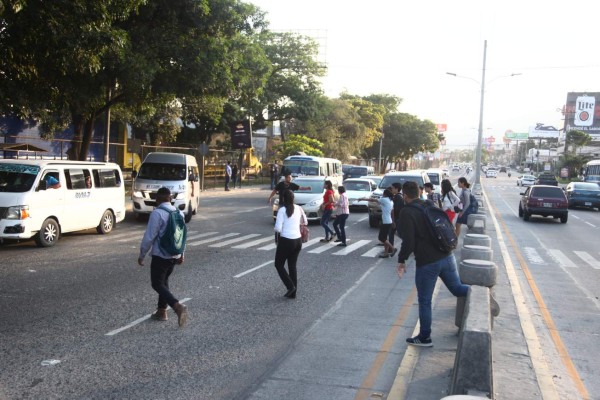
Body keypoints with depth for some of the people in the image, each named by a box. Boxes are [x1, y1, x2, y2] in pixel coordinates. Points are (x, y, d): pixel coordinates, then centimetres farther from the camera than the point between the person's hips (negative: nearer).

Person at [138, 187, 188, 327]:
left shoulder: (157, 213, -17)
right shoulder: (179, 213, 7)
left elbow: (149, 236, -17)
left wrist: (142, 255, -7)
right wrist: (182, 253, 24)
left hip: (160, 255, -7)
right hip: (175, 255, 7)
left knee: (157, 284, -1)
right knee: (164, 281, 21)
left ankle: (178, 307, -19)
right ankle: (161, 311, 25)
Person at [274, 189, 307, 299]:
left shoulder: (282, 210, -12)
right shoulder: (298, 209, 4)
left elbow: (278, 228, -16)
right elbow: (305, 222, 19)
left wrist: (277, 233, 4)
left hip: (286, 241, -6)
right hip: (298, 240, 6)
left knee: (279, 264, 12)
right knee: (292, 266, 16)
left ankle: (290, 286, -1)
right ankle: (293, 292, 18)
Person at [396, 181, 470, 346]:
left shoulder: (407, 212, -10)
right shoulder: (430, 206, 12)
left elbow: (408, 241, -16)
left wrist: (402, 261, -4)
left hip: (427, 262, -6)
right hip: (447, 257, 6)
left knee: (424, 301, 7)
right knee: (457, 288, 18)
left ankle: (425, 337, 17)